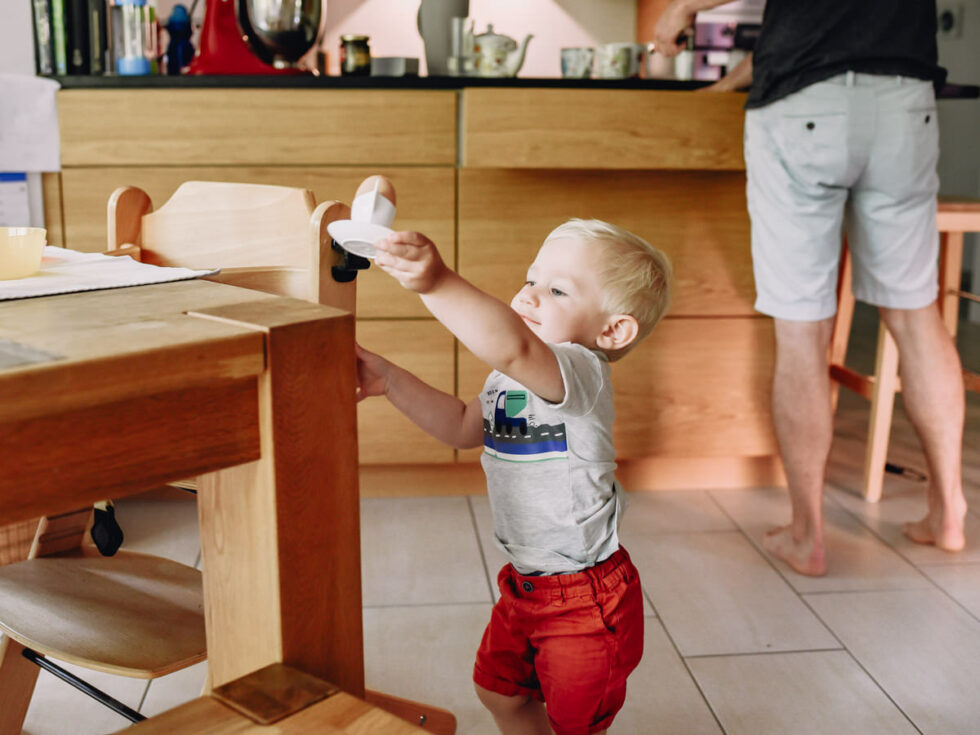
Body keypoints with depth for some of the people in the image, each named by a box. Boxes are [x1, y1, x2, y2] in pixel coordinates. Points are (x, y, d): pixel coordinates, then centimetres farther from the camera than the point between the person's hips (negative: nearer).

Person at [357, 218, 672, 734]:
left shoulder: (580, 372, -27)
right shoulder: (510, 380, 2)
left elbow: (513, 346, -49)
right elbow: (464, 428, 15)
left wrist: (437, 283, -58)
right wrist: (391, 382, 5)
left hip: (586, 600, -8)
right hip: (524, 585, 9)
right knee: (500, 691, 26)